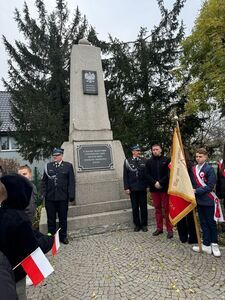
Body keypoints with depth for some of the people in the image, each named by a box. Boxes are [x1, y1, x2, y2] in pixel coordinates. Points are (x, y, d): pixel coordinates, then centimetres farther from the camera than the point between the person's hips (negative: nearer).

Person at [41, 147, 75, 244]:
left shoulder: (68, 166, 2)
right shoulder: (48, 166, 8)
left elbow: (71, 182, -2)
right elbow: (44, 181, 8)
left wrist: (71, 195, -8)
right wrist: (43, 193, -2)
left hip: (63, 197, -1)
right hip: (50, 197, 2)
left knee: (63, 218, 11)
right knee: (51, 218, 11)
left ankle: (63, 236, 26)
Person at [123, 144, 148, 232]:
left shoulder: (144, 160, 3)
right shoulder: (127, 161, 0)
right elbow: (125, 175, 0)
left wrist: (148, 185, -2)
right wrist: (126, 187, -4)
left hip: (142, 188, 1)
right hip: (132, 188, 0)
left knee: (143, 207, 9)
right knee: (135, 207, 9)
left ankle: (144, 224, 23)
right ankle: (137, 225, 23)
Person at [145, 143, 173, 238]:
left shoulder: (166, 160, -2)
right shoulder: (149, 162, 7)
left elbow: (169, 174, -7)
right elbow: (147, 175, 2)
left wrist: (160, 183, -14)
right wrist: (155, 183, -12)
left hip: (165, 188, -3)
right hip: (154, 188, 3)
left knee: (167, 208, 2)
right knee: (157, 208, 12)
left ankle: (169, 229, 12)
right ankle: (159, 228, 23)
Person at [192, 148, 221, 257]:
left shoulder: (209, 169, -11)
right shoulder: (194, 169, 6)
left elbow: (210, 186, -15)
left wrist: (196, 191, -17)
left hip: (208, 200, -5)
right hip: (199, 200, 5)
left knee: (211, 222, 7)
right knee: (203, 223, 12)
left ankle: (214, 244, 24)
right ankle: (206, 245, 23)